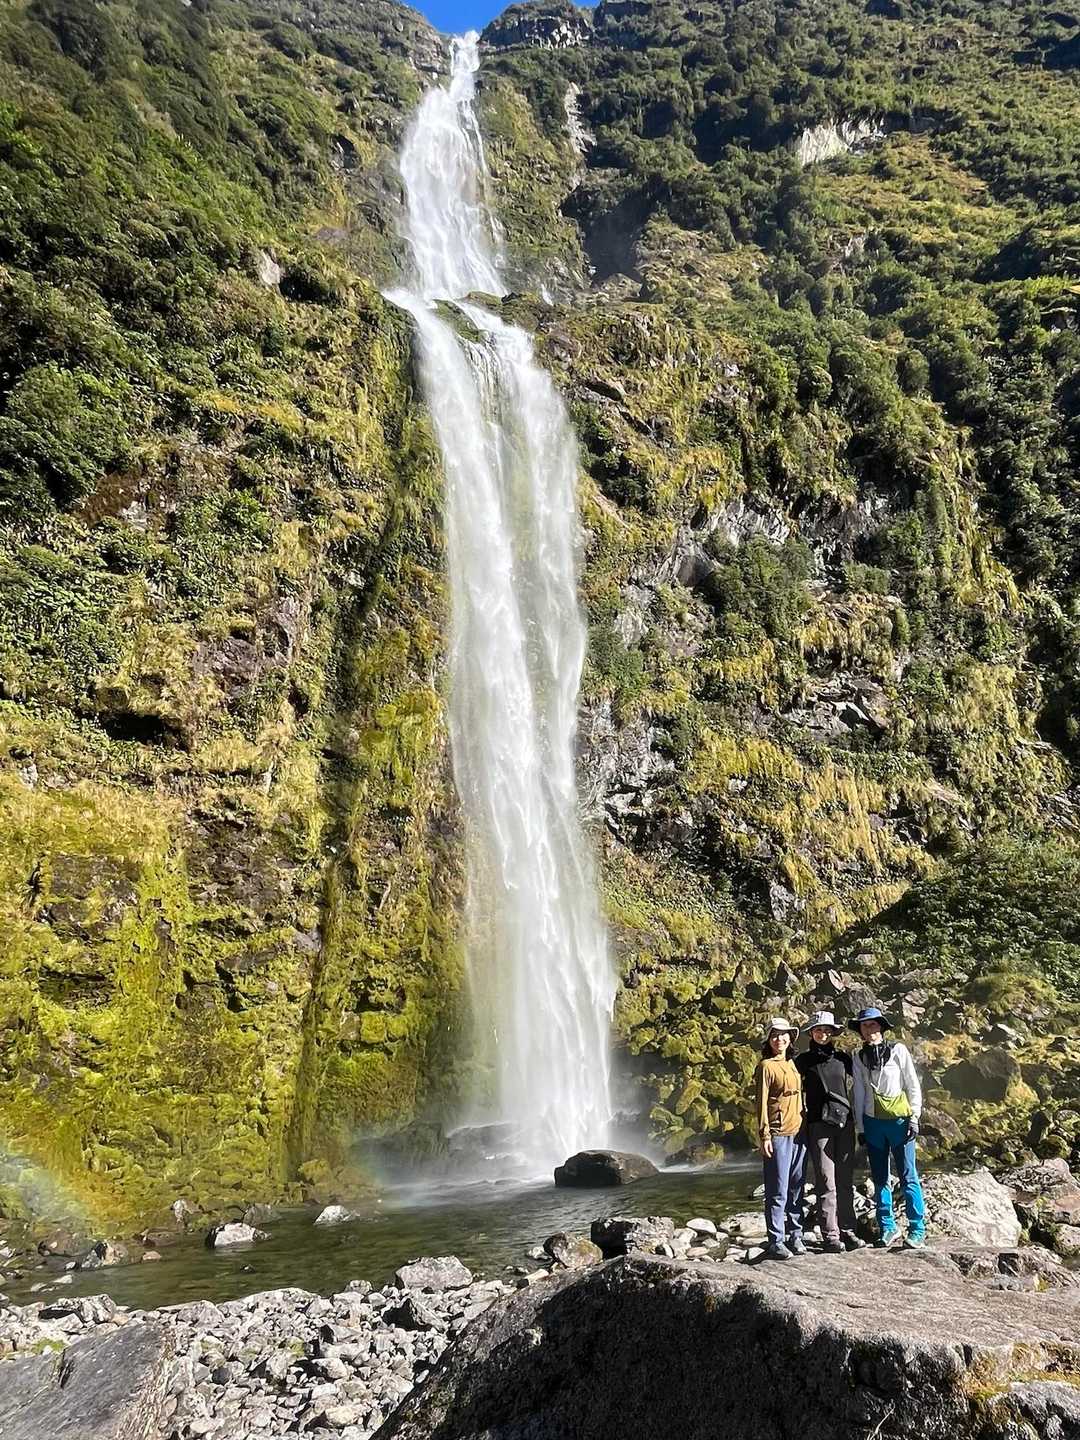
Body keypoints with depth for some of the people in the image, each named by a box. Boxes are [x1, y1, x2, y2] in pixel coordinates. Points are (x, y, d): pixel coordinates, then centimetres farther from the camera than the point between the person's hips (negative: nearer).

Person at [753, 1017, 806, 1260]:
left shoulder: (793, 1064, 15)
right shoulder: (766, 1066, -5)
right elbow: (762, 1103, -8)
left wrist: (805, 1127, 15)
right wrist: (764, 1135, -13)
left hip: (798, 1132, 6)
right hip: (778, 1135, -6)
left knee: (796, 1188, 10)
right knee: (778, 1191, -5)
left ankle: (796, 1236, 19)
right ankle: (775, 1241, 0)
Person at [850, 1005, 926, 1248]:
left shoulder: (898, 1050, -2)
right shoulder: (859, 1057, 8)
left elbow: (913, 1085, 0)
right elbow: (859, 1094, 11)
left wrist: (914, 1118, -6)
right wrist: (860, 1127, 9)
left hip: (899, 1120, -3)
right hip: (873, 1122, 4)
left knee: (908, 1177, -3)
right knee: (880, 1178, 7)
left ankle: (917, 1229, 4)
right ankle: (887, 1228, 16)